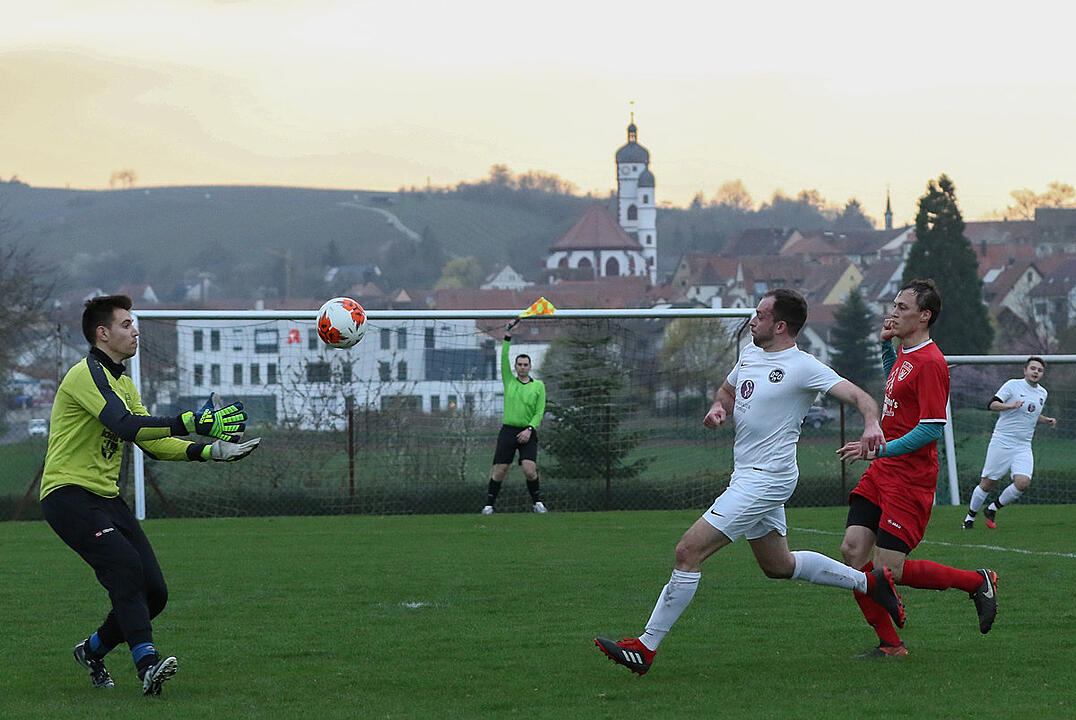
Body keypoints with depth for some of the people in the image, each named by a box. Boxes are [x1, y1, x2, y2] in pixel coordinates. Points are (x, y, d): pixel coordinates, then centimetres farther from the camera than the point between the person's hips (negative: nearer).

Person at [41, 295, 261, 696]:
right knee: (124, 564, -29)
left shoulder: (122, 383, 21)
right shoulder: (87, 374, -12)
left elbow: (153, 443, 18)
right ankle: (147, 663, -37)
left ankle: (93, 650, 22)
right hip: (69, 494, -9)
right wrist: (191, 423, -32)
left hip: (106, 497, 9)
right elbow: (126, 426, -27)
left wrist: (208, 450, 4)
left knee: (153, 592, 0)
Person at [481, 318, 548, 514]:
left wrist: (530, 429, -12)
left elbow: (539, 412, 3)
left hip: (527, 433, -1)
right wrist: (507, 337, -9)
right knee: (499, 470, -3)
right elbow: (504, 360, 0)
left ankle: (537, 502, 2)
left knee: (530, 469, -14)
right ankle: (489, 504, 6)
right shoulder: (509, 381, 12)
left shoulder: (538, 386, 8)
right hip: (508, 430, 1)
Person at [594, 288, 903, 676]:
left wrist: (871, 423, -41)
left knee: (689, 552, -13)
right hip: (748, 474, 10)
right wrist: (718, 408, 4)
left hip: (765, 478, -10)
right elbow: (728, 390, 27)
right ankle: (870, 581, 34)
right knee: (778, 565, 22)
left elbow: (859, 396, -20)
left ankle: (645, 647, -9)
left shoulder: (804, 368, -15)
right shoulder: (750, 354, 10)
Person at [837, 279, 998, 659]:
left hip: (910, 479, -9)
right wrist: (885, 345, 22)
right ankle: (890, 644, 5)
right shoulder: (903, 354, 13)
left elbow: (932, 429, -21)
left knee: (888, 570, -10)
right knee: (853, 551, -3)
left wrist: (880, 450, -24)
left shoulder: (929, 363, -16)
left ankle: (978, 582, 10)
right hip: (881, 473, 9)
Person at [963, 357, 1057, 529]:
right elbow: (992, 405, -9)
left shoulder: (1042, 393, 15)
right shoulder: (1013, 385, -4)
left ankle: (993, 509, 5)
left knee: (1023, 483, -16)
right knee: (987, 483, -2)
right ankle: (970, 516, 20)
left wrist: (1046, 420, 12)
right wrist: (1012, 405, -24)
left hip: (1023, 448, 5)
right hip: (1001, 443, -5)